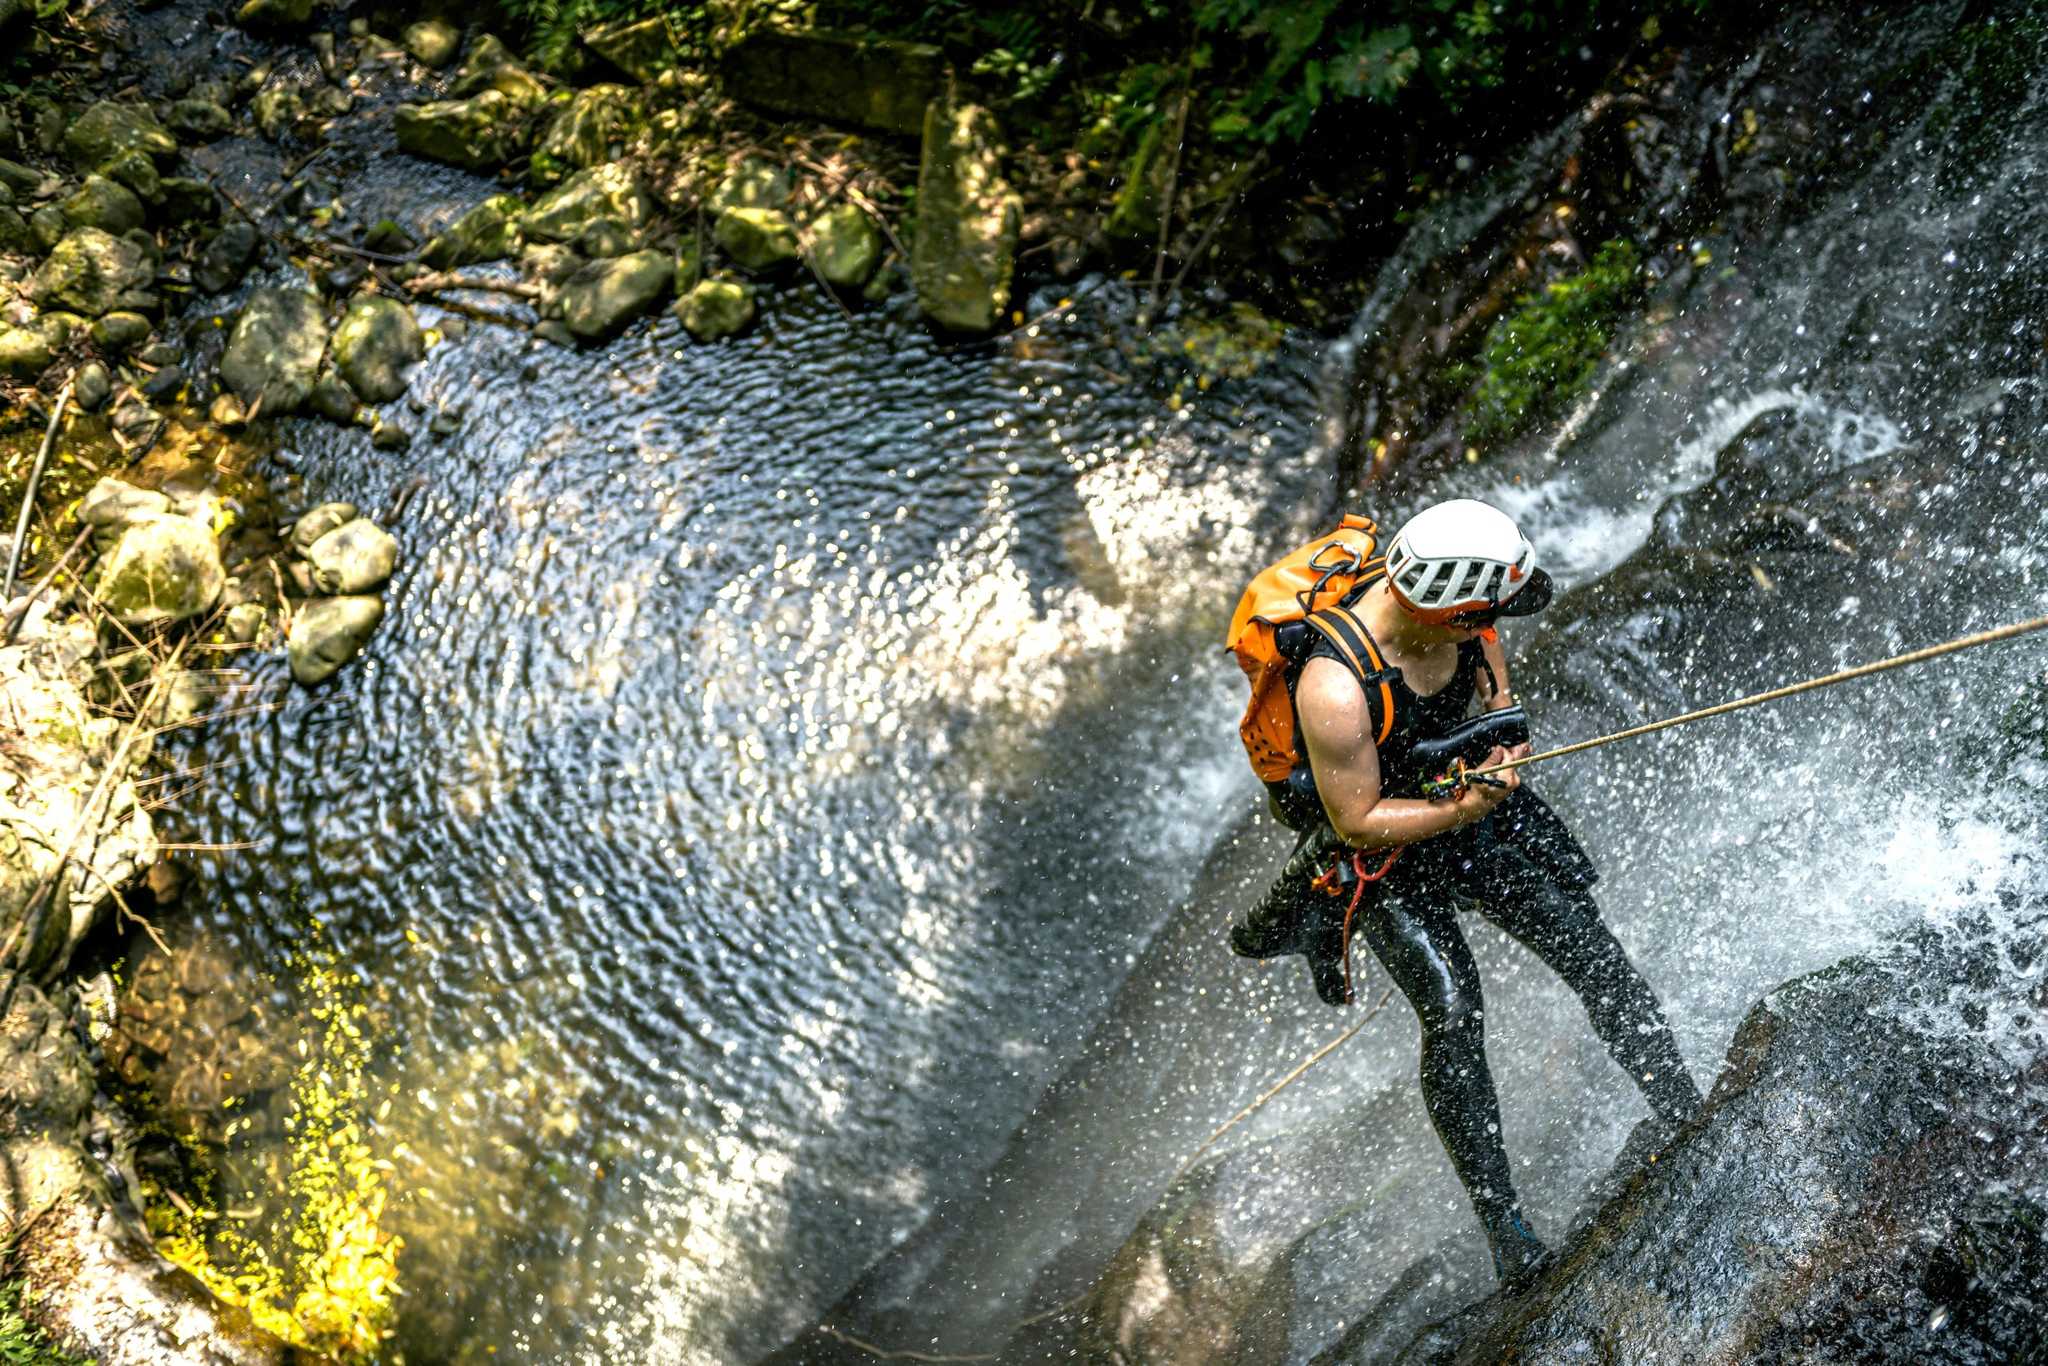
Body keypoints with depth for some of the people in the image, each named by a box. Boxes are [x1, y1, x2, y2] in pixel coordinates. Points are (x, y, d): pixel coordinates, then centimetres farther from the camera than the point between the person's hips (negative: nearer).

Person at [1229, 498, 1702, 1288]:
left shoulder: (1452, 612, -18)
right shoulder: (1333, 687, -37)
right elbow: (1357, 822, -26)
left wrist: (1501, 713, -3)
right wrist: (1463, 811, -33)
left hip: (1465, 793, 6)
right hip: (1378, 848, -6)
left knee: (1593, 952, 1)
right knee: (1453, 1014, -14)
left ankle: (1693, 1124, 14)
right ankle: (1501, 1223, -1)